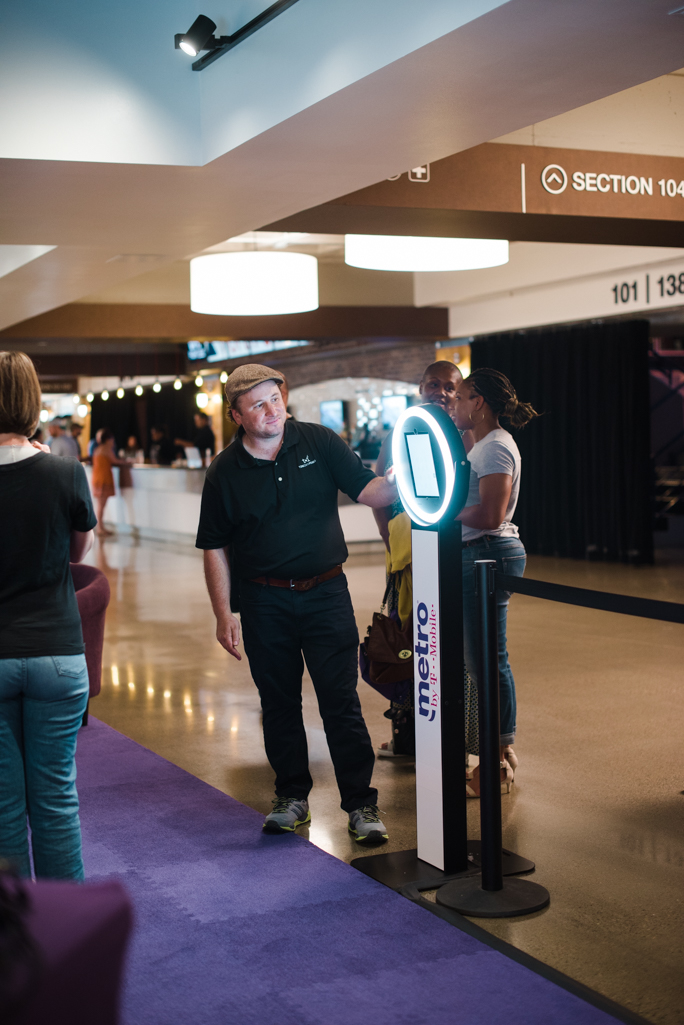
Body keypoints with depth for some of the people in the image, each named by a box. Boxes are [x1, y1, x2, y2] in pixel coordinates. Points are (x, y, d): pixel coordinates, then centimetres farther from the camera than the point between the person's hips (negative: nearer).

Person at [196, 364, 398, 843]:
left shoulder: (319, 442, -1)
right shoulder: (225, 472, -1)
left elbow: (367, 490, -6)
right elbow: (215, 549, 3)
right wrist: (224, 615, -3)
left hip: (326, 592, -1)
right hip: (265, 601, 1)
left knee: (341, 700, -2)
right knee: (279, 702, 11)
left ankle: (362, 803, 7)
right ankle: (292, 796, 26)